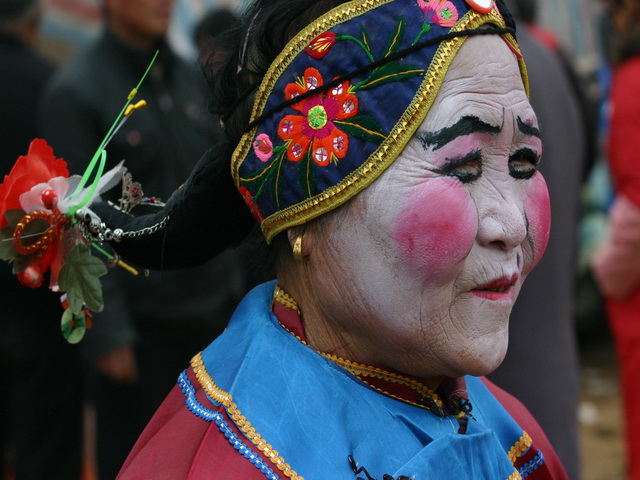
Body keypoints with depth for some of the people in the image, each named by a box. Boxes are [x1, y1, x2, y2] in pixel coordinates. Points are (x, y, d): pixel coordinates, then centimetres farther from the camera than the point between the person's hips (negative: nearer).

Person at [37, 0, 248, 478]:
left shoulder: (191, 79, 9)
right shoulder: (75, 92, -9)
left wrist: (236, 282, 12)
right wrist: (107, 331, -15)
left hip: (216, 310, 6)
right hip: (142, 322, -5)